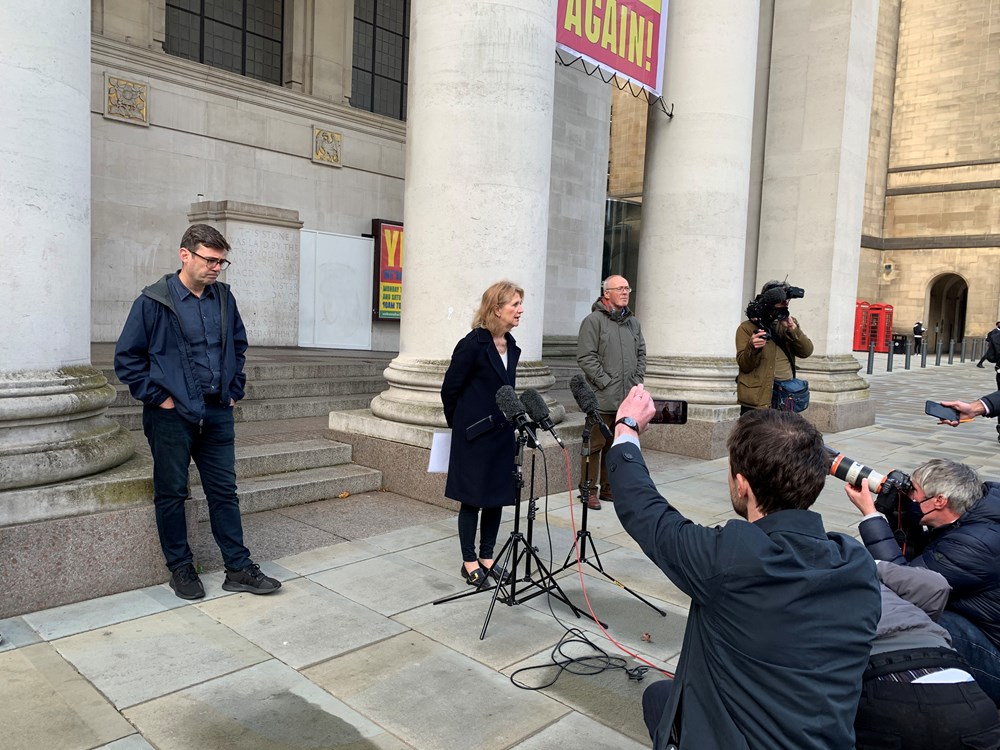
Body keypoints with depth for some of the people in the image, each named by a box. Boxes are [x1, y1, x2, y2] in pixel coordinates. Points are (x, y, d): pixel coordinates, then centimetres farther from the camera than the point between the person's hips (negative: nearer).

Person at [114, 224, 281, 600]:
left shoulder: (224, 297, 6)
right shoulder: (153, 301, -8)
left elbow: (238, 346, 19)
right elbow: (127, 358, -4)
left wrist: (234, 391, 11)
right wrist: (157, 397, -9)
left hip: (217, 414, 4)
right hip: (171, 416, -4)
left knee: (224, 492, 9)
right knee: (171, 494, 8)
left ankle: (238, 568, 17)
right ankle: (180, 568, 23)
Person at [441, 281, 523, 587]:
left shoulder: (510, 346, 8)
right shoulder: (473, 344, -15)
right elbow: (449, 390, -9)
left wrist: (510, 422, 15)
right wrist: (461, 424, 3)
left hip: (501, 433, 7)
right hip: (475, 434, -7)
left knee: (497, 497, 12)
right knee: (473, 499, 4)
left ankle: (487, 558, 26)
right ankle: (469, 562, 19)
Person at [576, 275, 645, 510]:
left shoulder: (633, 322, 16)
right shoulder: (594, 321, -6)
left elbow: (641, 354, 21)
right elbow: (586, 357, -12)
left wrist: (637, 382, 9)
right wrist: (606, 382, -14)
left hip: (628, 399, 7)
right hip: (602, 399, -7)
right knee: (596, 445, -2)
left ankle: (609, 487, 24)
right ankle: (589, 490, 7)